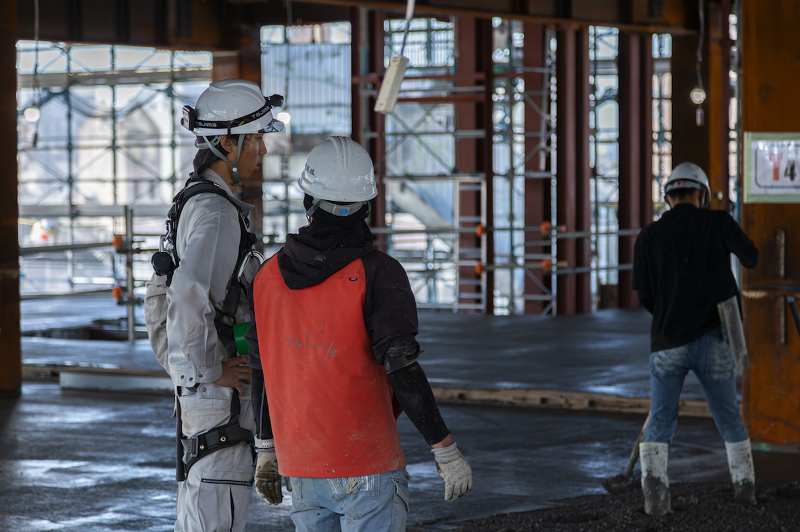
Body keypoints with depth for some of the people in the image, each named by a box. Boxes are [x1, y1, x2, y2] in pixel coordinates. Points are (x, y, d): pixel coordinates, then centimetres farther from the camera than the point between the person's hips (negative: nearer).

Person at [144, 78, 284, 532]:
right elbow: (188, 297, -33)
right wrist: (207, 372, -22)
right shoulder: (216, 213, -18)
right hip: (220, 394, -10)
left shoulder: (195, 202, 15)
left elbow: (160, 298, 23)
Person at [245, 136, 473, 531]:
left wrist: (266, 450, 22)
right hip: (368, 469, -5)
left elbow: (263, 374, 11)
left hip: (304, 470, 5)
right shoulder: (377, 273, -14)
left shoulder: (270, 276, 3)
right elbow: (401, 370, -20)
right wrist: (447, 451, -15)